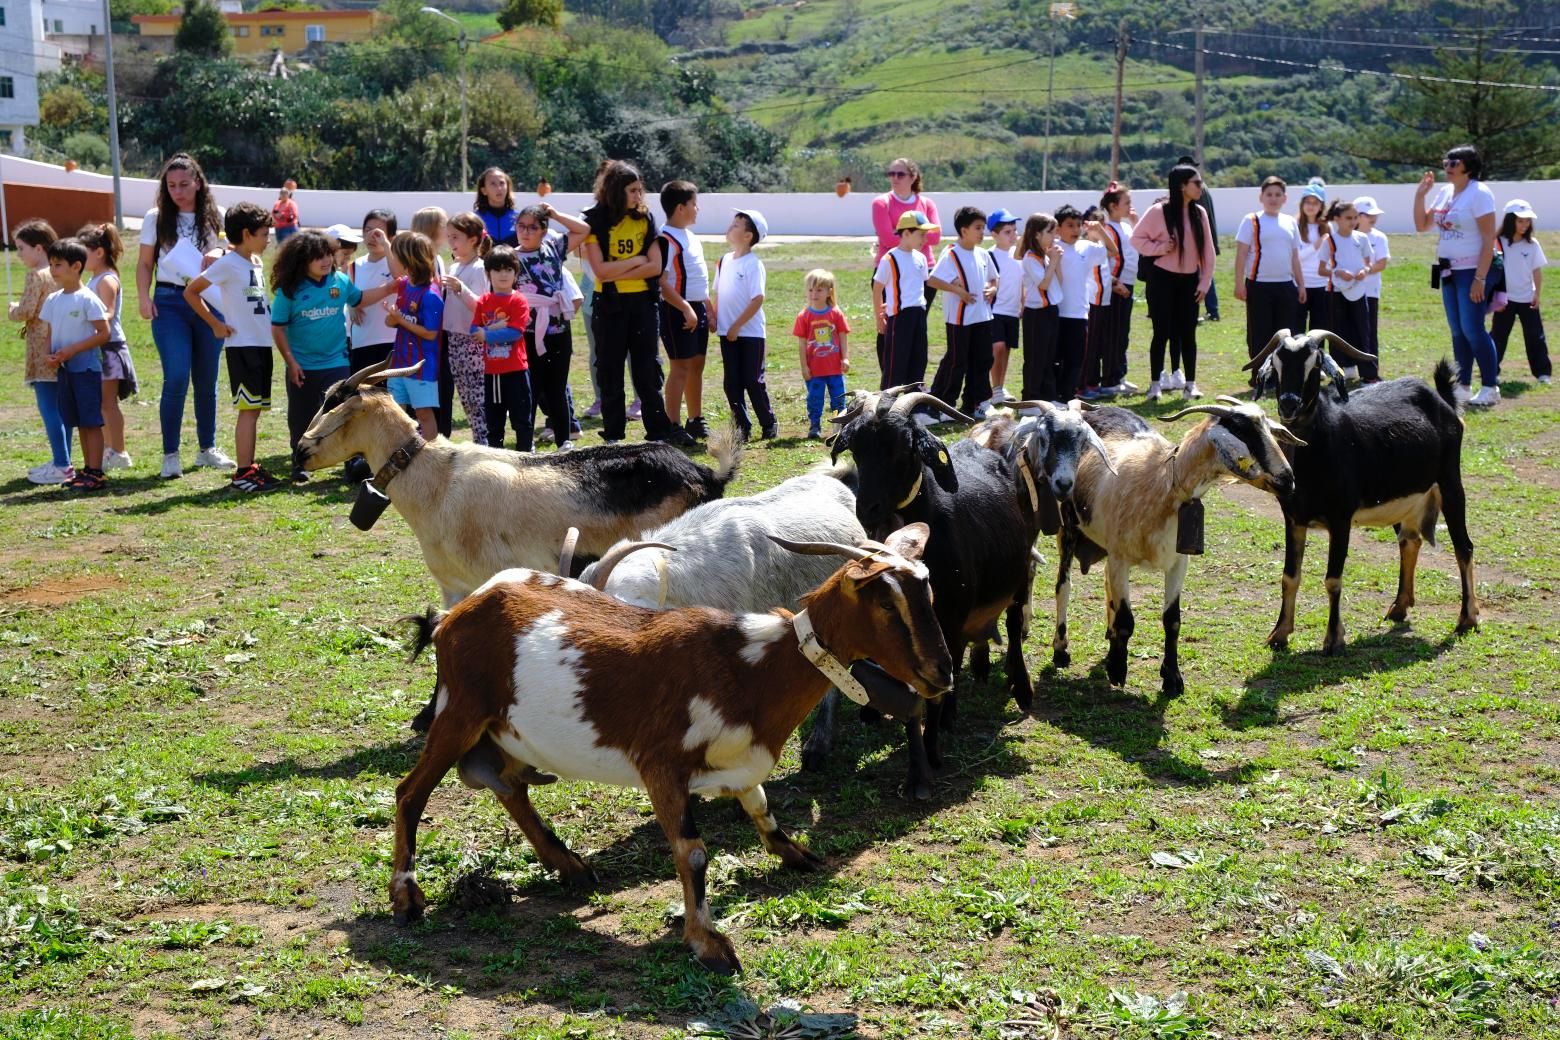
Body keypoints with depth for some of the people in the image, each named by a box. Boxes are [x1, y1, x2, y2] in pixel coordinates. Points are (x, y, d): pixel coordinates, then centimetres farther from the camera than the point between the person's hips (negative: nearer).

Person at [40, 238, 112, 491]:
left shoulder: (87, 299, -11)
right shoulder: (53, 300, 9)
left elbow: (103, 334, -13)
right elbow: (51, 333, 15)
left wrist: (72, 350, -19)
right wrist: (50, 356, -4)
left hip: (86, 368, -7)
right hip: (63, 370, 7)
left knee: (91, 422, -4)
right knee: (80, 423, 12)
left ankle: (96, 473, -3)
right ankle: (88, 469, 19)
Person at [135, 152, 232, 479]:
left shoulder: (215, 216, 7)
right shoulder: (156, 218, 3)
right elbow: (145, 264, 6)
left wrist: (220, 253, -9)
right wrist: (144, 299, -7)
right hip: (170, 302, -2)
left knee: (207, 379, 9)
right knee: (177, 378, -12)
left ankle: (207, 448, 22)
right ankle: (170, 454, -5)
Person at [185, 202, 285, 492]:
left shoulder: (257, 264, 13)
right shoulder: (229, 265, -11)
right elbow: (190, 292, -10)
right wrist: (215, 324, -9)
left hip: (262, 345, 8)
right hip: (242, 346, -8)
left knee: (255, 409, 11)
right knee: (248, 409, -8)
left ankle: (250, 467, 17)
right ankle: (243, 473, -6)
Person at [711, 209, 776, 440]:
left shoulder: (753, 264, -12)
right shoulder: (724, 261, 8)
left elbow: (757, 299, -17)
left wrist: (737, 326, -17)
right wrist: (713, 318, 3)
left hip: (750, 332, -6)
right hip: (727, 333, 6)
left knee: (753, 381, -1)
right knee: (732, 382, 5)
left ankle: (769, 424, 14)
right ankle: (742, 426, 13)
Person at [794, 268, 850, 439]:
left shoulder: (836, 313, 0)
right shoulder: (804, 316, -3)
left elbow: (843, 338, 3)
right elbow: (801, 343, -2)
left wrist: (845, 358, -5)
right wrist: (804, 366, -5)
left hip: (835, 367, 1)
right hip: (814, 368, -1)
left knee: (838, 398, 7)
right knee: (814, 399, 3)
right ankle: (814, 427, 12)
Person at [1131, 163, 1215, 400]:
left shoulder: (1199, 213, 3)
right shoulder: (1158, 211, -10)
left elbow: (1208, 250, 6)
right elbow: (1136, 238, -4)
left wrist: (1205, 283, 2)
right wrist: (1160, 247, -18)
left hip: (1189, 280, 4)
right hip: (1163, 279, -4)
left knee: (1188, 333, 6)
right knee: (1162, 332, -2)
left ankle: (1191, 384, 13)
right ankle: (1154, 385, 6)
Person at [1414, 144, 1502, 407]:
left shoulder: (1479, 193, -13)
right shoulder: (1445, 192, 10)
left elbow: (1489, 240, -17)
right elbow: (1422, 225, 17)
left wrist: (1480, 279, -22)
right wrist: (1420, 194, 4)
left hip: (1473, 271, -8)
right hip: (1449, 271, 8)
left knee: (1472, 329, -10)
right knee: (1457, 332, 10)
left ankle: (1490, 388, -2)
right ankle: (1463, 387, 16)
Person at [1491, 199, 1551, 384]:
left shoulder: (1532, 244, -1)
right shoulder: (1499, 243, -8)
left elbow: (1537, 271, 5)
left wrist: (1537, 294, -1)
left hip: (1527, 299, 2)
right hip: (1505, 299, -2)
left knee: (1535, 336, 1)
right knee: (1498, 335, 4)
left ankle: (1542, 372, 4)